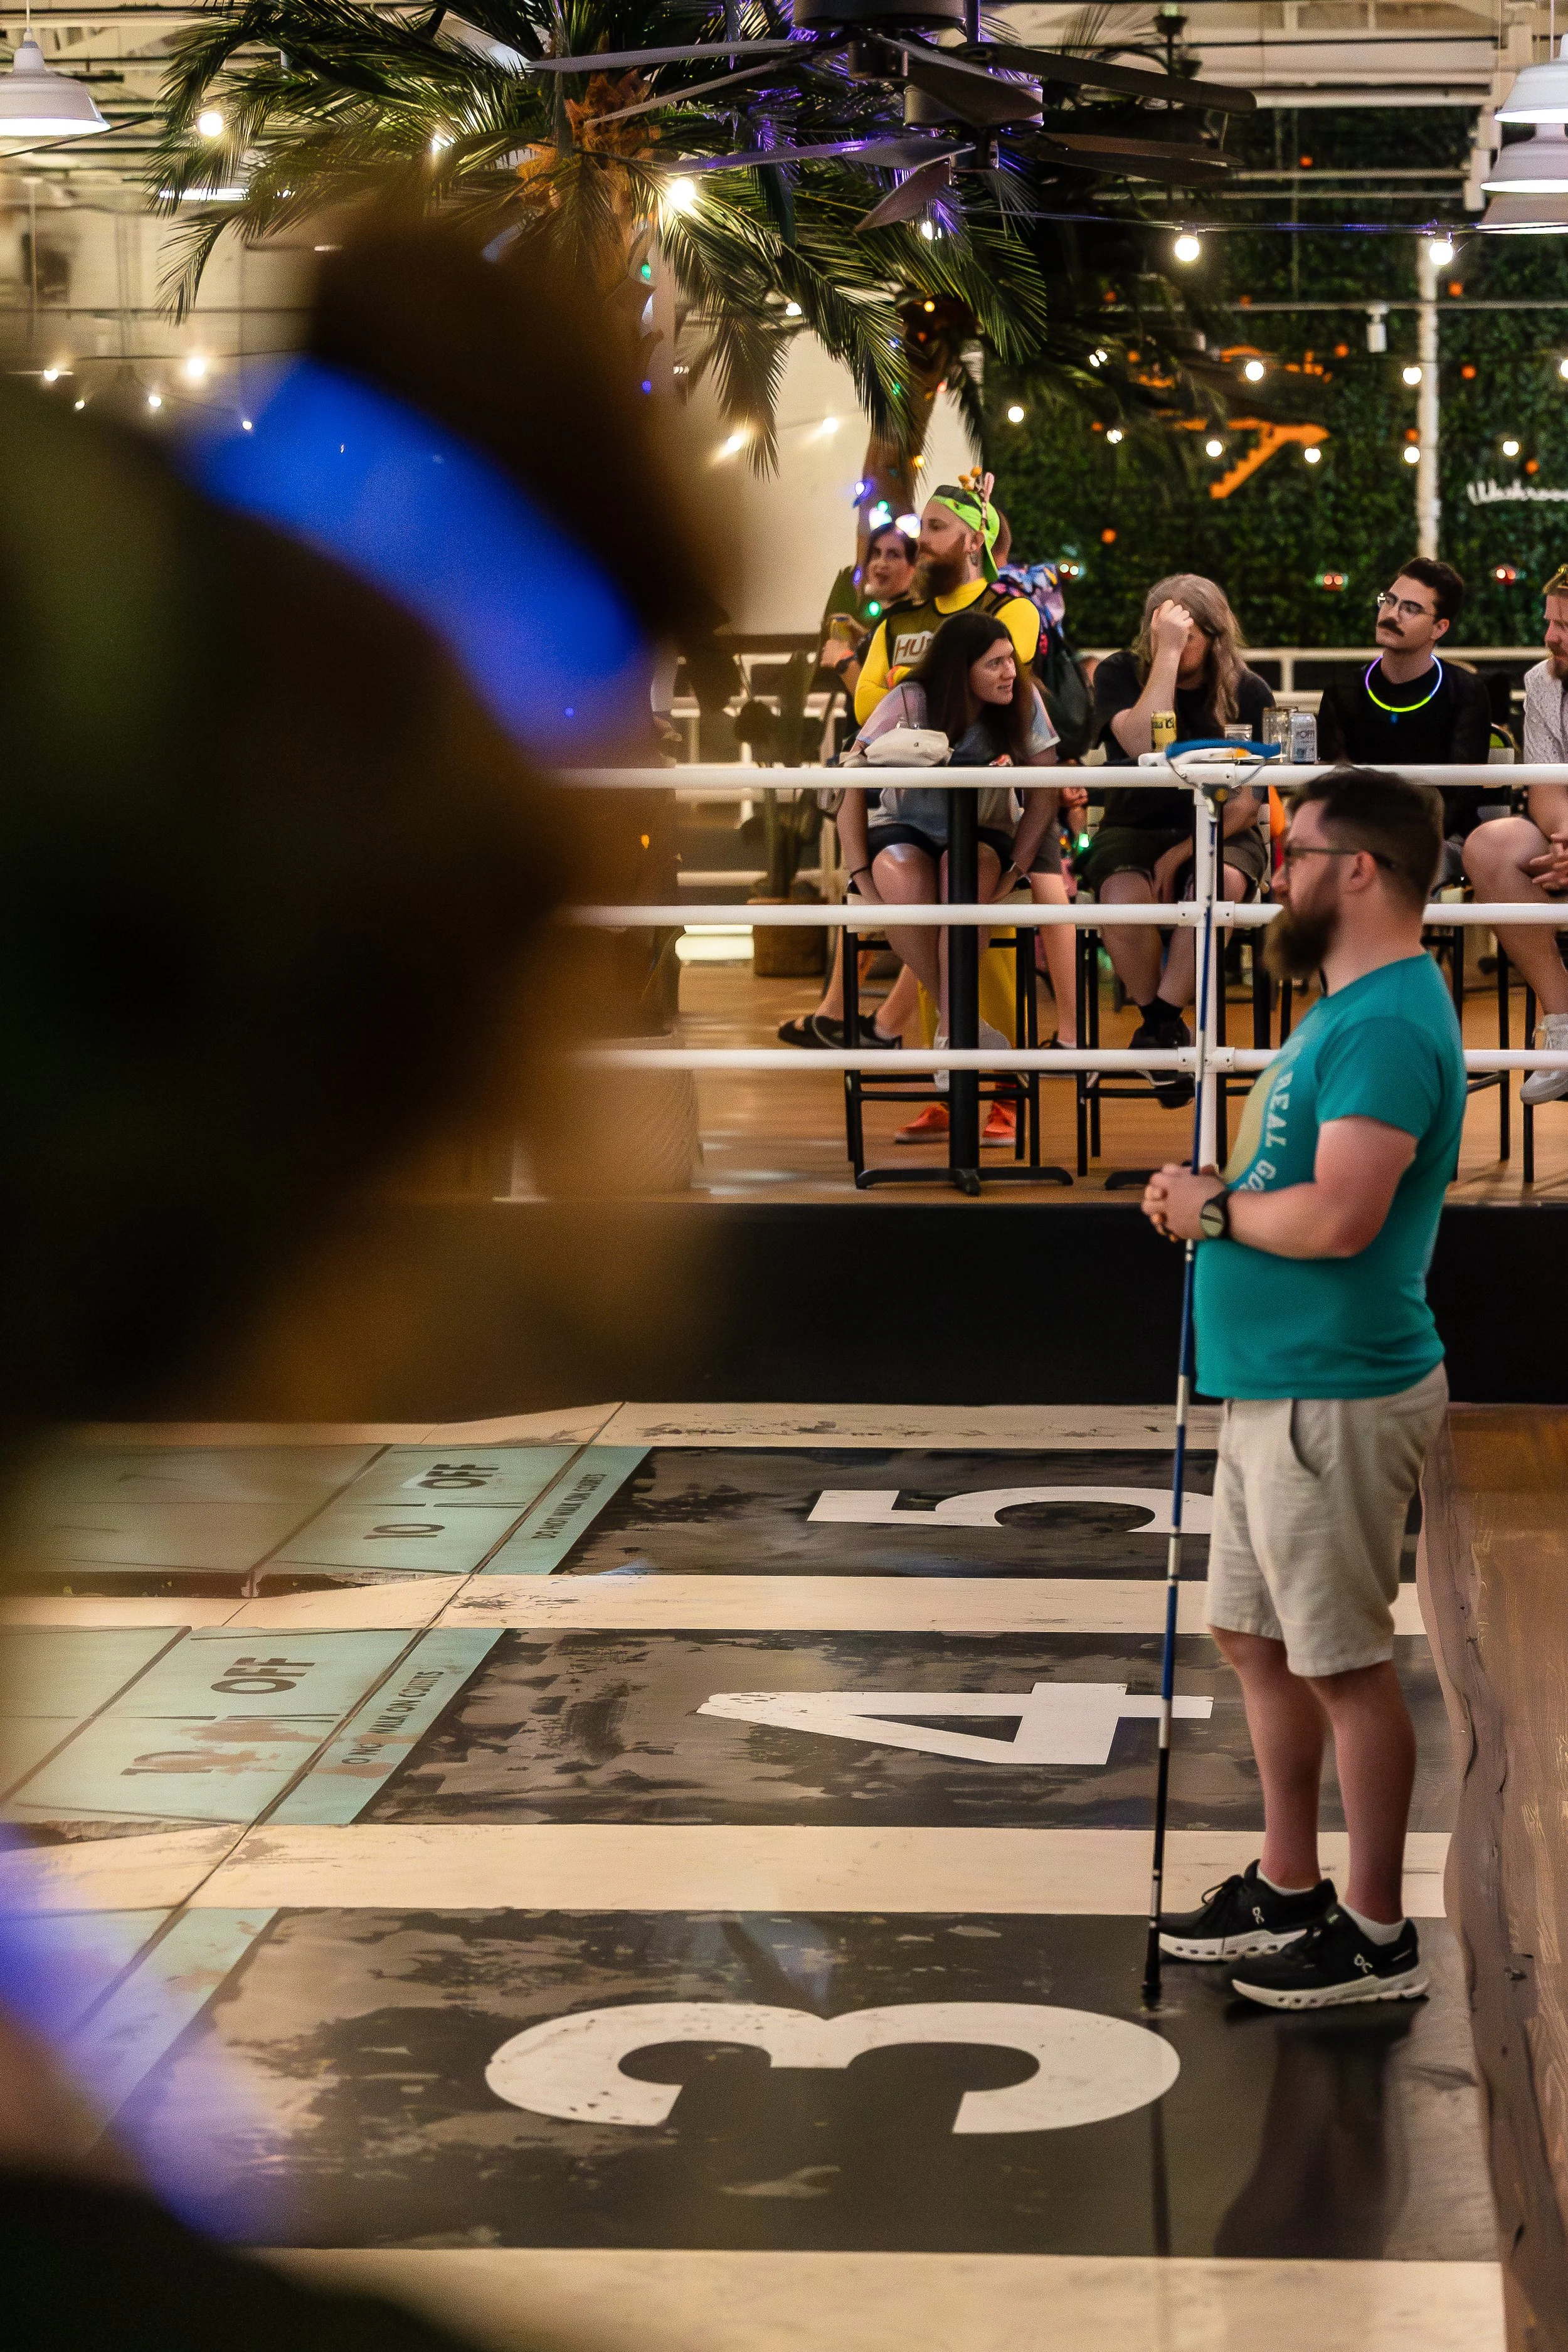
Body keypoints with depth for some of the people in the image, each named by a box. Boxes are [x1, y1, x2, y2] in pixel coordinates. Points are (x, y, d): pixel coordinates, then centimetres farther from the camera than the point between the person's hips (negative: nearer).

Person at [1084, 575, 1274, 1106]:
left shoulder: (1247, 693, -2)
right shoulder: (1119, 674, -3)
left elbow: (1250, 802, -5)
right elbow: (1144, 746, -24)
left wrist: (1185, 852, -18)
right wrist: (1165, 654, -24)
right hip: (1135, 828, 0)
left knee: (1219, 884, -36)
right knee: (1125, 898, -34)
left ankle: (1160, 1024, -22)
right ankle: (1162, 1027, -10)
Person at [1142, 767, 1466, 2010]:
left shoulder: (1387, 1026, -20)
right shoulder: (1350, 1004, 15)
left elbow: (1337, 1217, -30)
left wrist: (1217, 1208, -13)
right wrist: (1213, 1193, 5)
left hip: (1334, 1396, -11)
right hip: (1276, 1385, 11)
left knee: (1345, 1664, -1)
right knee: (1257, 1636, 18)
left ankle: (1376, 1934, 10)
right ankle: (1288, 1889, 30)